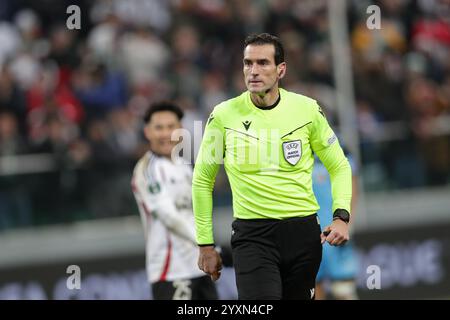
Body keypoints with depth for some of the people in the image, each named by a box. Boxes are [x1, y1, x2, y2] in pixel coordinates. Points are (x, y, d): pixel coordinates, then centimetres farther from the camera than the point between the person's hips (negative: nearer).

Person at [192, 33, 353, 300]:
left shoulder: (307, 110, 1)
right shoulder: (224, 115, -2)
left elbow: (339, 167, 11)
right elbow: (202, 179, 8)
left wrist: (342, 216, -5)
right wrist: (205, 243, 7)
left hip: (303, 230, 2)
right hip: (252, 234, -2)